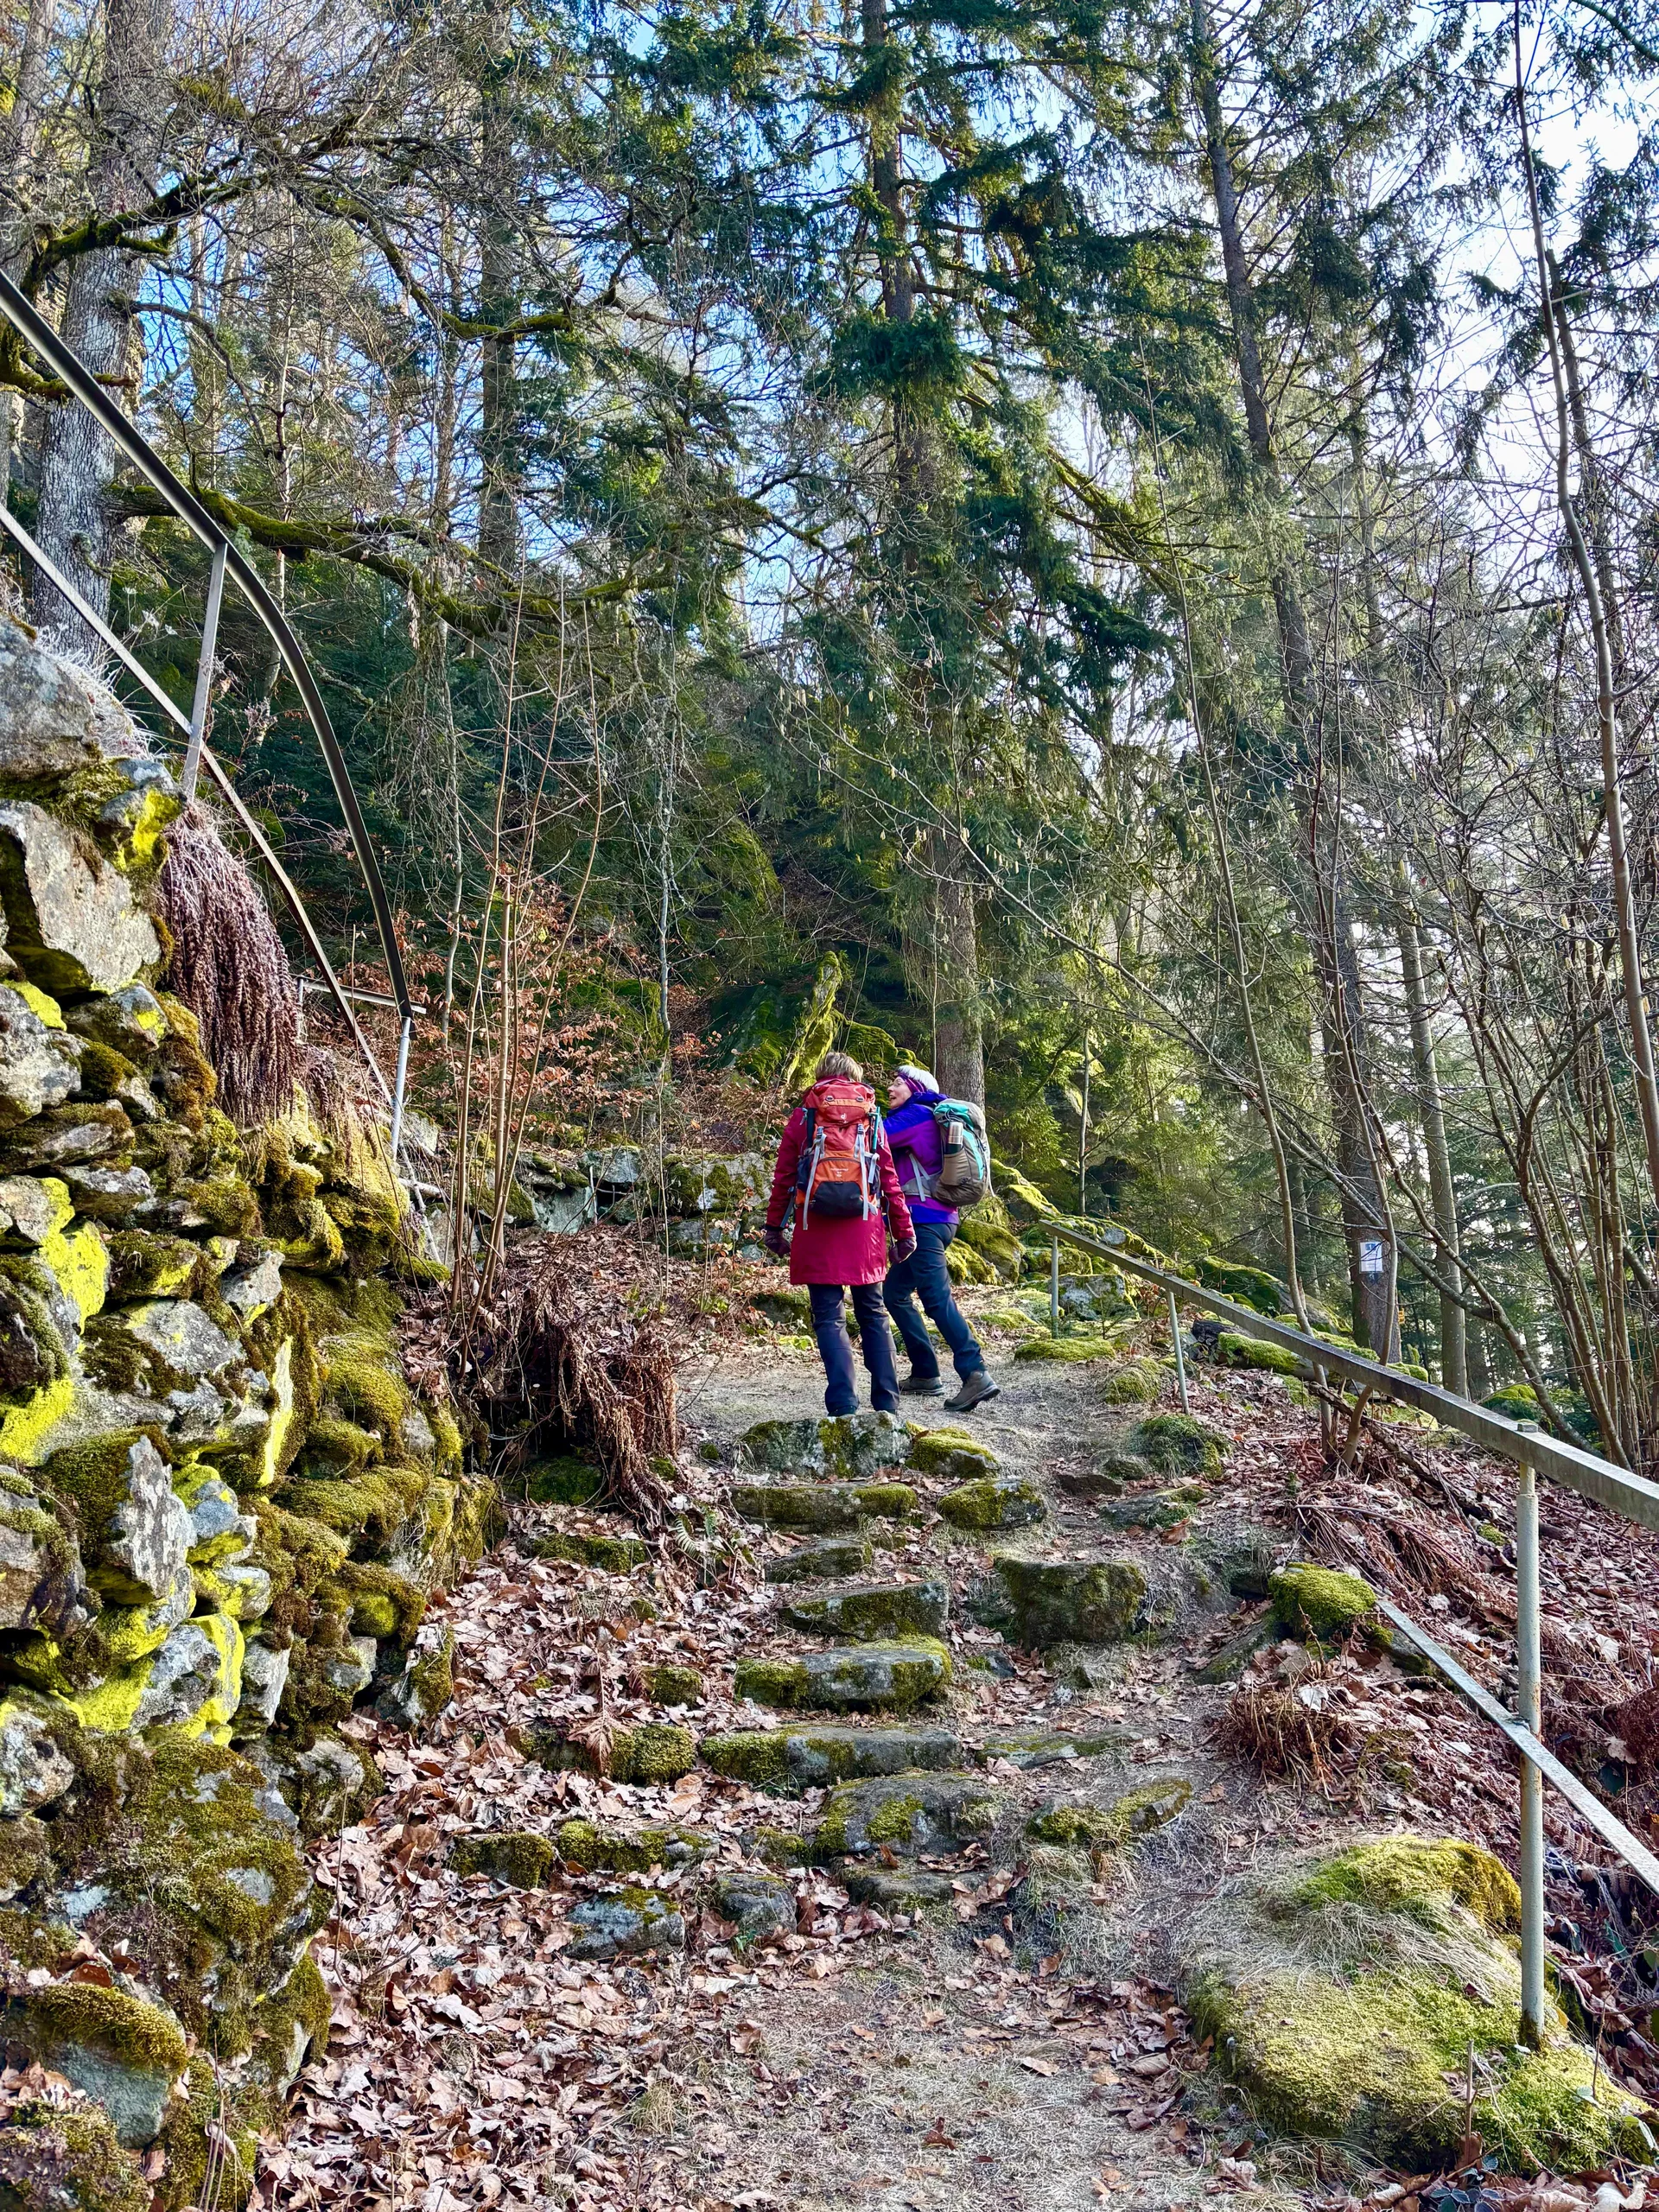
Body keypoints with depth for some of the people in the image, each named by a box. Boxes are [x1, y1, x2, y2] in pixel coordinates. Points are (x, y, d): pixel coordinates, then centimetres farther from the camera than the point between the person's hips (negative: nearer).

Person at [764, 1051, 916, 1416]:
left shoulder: (803, 1115, 6)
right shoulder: (870, 1116, 11)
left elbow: (783, 1176, 4)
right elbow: (889, 1177, 9)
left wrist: (774, 1227, 11)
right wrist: (903, 1231, 13)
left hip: (818, 1226, -2)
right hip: (865, 1227, 2)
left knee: (828, 1317, 0)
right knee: (873, 1314, 12)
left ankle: (844, 1404, -11)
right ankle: (887, 1403, 11)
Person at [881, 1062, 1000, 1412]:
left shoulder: (916, 1114, -6)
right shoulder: (925, 1119, 23)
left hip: (925, 1219, -10)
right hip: (935, 1221, 10)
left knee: (936, 1296, -18)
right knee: (895, 1293, 15)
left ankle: (975, 1375, -26)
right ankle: (925, 1375, 14)